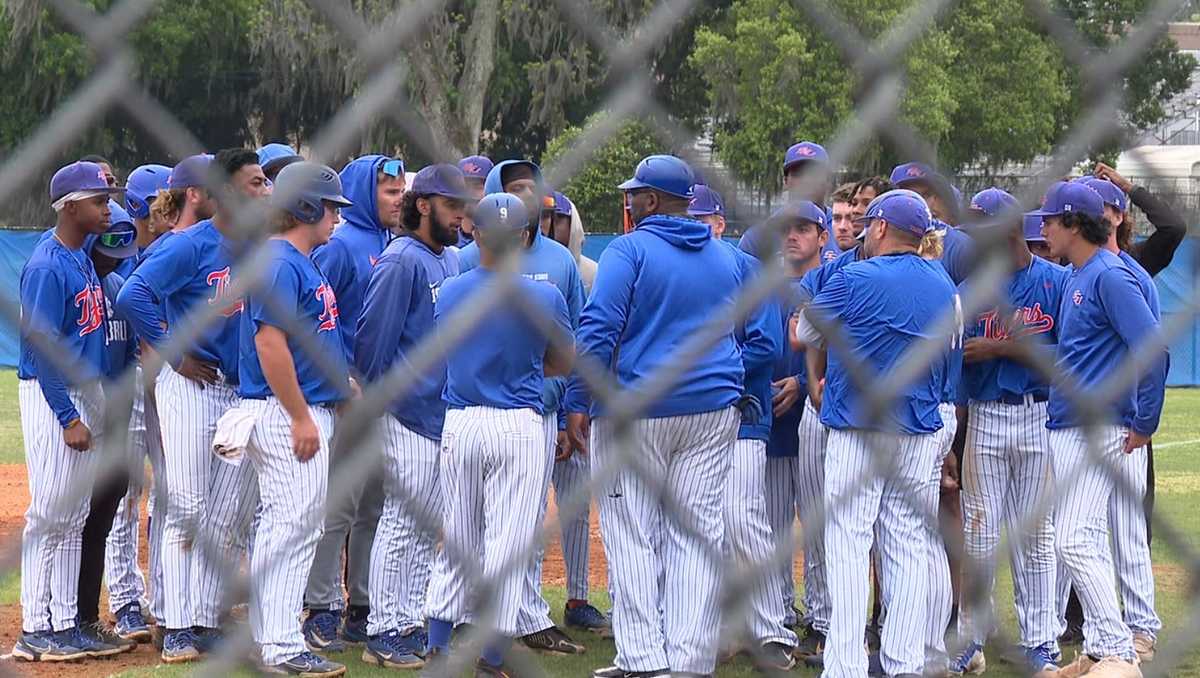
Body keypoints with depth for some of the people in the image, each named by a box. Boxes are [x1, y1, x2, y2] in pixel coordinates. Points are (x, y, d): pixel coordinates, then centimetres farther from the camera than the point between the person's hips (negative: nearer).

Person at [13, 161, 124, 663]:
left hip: (87, 391, 9)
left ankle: (65, 623, 17)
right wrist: (69, 418, -20)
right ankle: (35, 631, 0)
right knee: (50, 515, -5)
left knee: (74, 517, 11)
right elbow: (41, 348, -19)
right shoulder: (47, 267, -17)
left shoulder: (82, 255, 9)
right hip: (52, 397, -9)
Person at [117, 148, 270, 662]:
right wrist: (173, 355, -14)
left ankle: (207, 621, 16)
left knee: (233, 515, 7)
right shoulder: (191, 245, -11)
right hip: (192, 385, -6)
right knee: (187, 508, -4)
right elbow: (131, 296, -19)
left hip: (244, 389, 6)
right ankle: (178, 626, 2)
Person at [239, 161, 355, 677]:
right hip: (286, 415, -11)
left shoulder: (301, 262, 17)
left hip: (307, 411, 11)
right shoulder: (280, 263, -14)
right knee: (294, 527, -10)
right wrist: (301, 418, -22)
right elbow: (270, 344, -22)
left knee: (282, 528, 13)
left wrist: (343, 383, 18)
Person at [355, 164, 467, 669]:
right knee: (402, 525, -5)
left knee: (426, 529, 12)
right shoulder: (401, 261, -12)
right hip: (410, 414, -8)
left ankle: (411, 624, 19)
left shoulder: (452, 261, 14)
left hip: (445, 413, 8)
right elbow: (373, 334, -14)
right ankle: (382, 636, 0)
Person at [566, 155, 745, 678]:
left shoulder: (630, 251, -7)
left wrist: (578, 403, -13)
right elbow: (740, 334, 21)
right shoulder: (724, 258, 13)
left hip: (636, 410, -5)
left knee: (632, 535, 1)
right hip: (714, 410, 5)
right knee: (698, 534, 5)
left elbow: (598, 330, -15)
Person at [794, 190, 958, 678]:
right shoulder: (946, 290, 11)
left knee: (847, 545, -5)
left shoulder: (854, 279, -8)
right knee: (908, 547, 9)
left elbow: (807, 334, 4)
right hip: (921, 433, 6)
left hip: (857, 428, -6)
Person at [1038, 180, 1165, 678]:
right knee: (1085, 540, 12)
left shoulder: (1110, 276, -14)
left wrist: (1145, 423, -18)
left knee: (1073, 541, -15)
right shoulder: (1076, 278, 15)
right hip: (1067, 426, 10)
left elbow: (1152, 348, -21)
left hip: (1100, 428, -10)